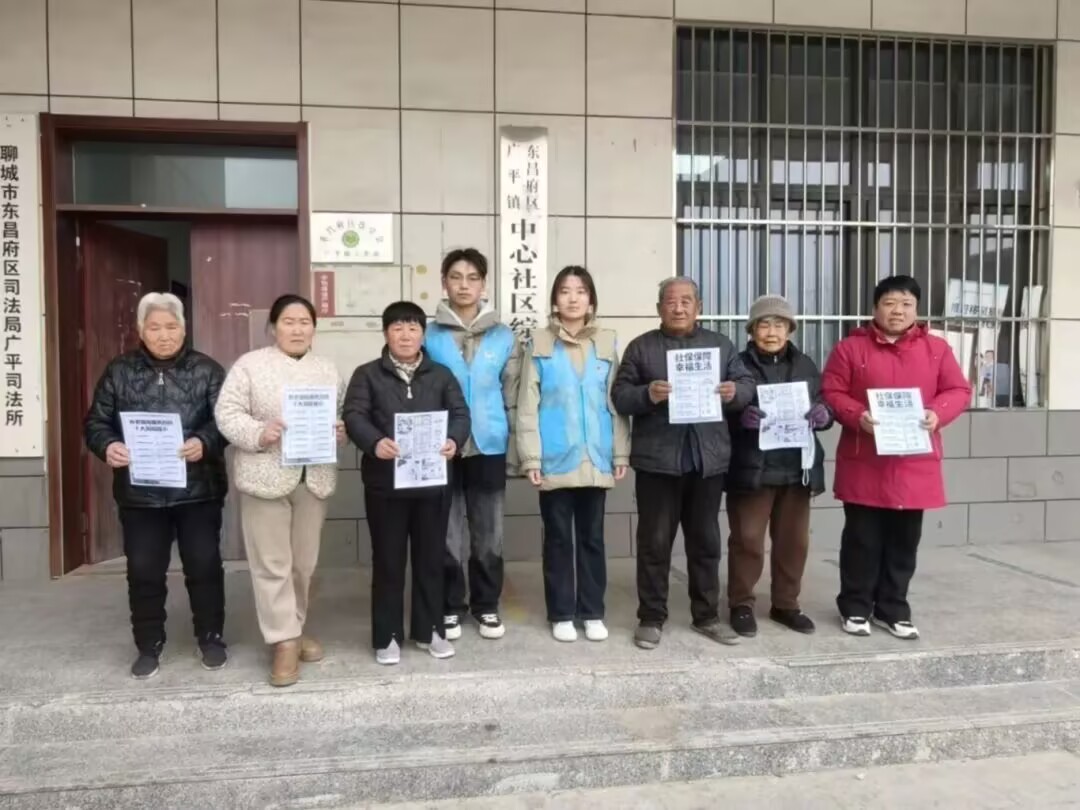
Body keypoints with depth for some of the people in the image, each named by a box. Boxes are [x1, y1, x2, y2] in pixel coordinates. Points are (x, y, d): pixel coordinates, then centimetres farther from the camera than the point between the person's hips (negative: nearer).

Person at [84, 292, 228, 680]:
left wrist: (204, 443, -26)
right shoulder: (119, 371, 5)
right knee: (144, 571, 8)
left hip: (198, 489, -1)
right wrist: (107, 446, -17)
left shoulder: (207, 370, 1)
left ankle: (211, 638, 25)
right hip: (140, 492, 1)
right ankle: (149, 645, 25)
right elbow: (96, 422, 5)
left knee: (204, 565, 8)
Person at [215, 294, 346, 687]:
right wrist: (258, 434, -22)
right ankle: (285, 642, 8)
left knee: (304, 562, 13)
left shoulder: (328, 369, 10)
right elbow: (227, 414, -6)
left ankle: (295, 627, 30)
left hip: (314, 478, 4)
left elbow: (343, 415, 14)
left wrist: (342, 432, -8)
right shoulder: (250, 364, -2)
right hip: (266, 476, -4)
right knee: (272, 563, 0)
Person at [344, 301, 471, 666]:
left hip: (433, 481, 2)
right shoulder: (367, 375, 4)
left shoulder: (441, 375, 10)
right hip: (385, 482, -2)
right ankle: (387, 636, 17)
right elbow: (354, 416, -8)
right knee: (388, 560, 6)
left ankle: (429, 630, 24)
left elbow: (460, 413, 1)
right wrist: (375, 443, -29)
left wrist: (454, 440, -22)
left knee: (430, 557, 11)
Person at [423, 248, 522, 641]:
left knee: (488, 534, 9)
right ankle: (450, 607, 21)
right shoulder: (429, 337, 0)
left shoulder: (504, 338, 4)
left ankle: (487, 606, 24)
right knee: (447, 534, 6)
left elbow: (512, 398, 6)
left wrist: (518, 448, 3)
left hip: (489, 447, 1)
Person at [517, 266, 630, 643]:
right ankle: (561, 614, 18)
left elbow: (615, 402, 7)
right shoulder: (540, 343, 1)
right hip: (555, 460, -2)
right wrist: (531, 458, -7)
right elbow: (528, 405, -2)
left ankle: (592, 612, 21)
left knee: (592, 537, 10)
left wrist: (621, 453, 3)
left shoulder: (606, 343, 6)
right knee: (558, 538, 7)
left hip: (596, 459, 2)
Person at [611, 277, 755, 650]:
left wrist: (735, 392, -13)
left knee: (706, 541, 12)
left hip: (708, 459, 3)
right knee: (655, 542, 3)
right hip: (657, 460, -2)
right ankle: (651, 618, 14)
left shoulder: (721, 345, 13)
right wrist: (647, 395, -21)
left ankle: (707, 616, 24)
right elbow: (619, 396, -2)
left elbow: (748, 385, 9)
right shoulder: (641, 347, 4)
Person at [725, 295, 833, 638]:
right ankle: (741, 604, 15)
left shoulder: (806, 366, 12)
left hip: (796, 468, 5)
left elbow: (825, 407, 15)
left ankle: (786, 604, 26)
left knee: (794, 540, 11)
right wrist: (740, 416, -27)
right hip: (751, 468, -4)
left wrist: (824, 415, -8)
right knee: (747, 539, 1)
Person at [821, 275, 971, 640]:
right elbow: (831, 393, -2)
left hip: (915, 464, 3)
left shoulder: (936, 349, 8)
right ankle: (855, 607, 18)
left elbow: (959, 390, 7)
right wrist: (857, 416, -19)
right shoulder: (851, 347, 1)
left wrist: (937, 413, -13)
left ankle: (893, 609, 24)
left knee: (904, 542, 10)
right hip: (864, 463, -2)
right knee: (862, 539, 5)